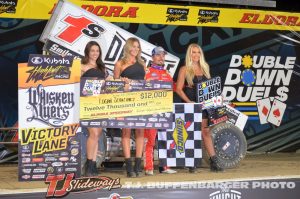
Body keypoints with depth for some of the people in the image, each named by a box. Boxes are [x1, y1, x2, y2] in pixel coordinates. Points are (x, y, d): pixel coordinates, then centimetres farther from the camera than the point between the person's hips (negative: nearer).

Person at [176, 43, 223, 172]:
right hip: (190, 104, -4)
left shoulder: (204, 68, 14)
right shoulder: (184, 69, 0)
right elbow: (178, 89, -6)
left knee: (206, 132, 5)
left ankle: (214, 162, 5)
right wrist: (188, 101, -17)